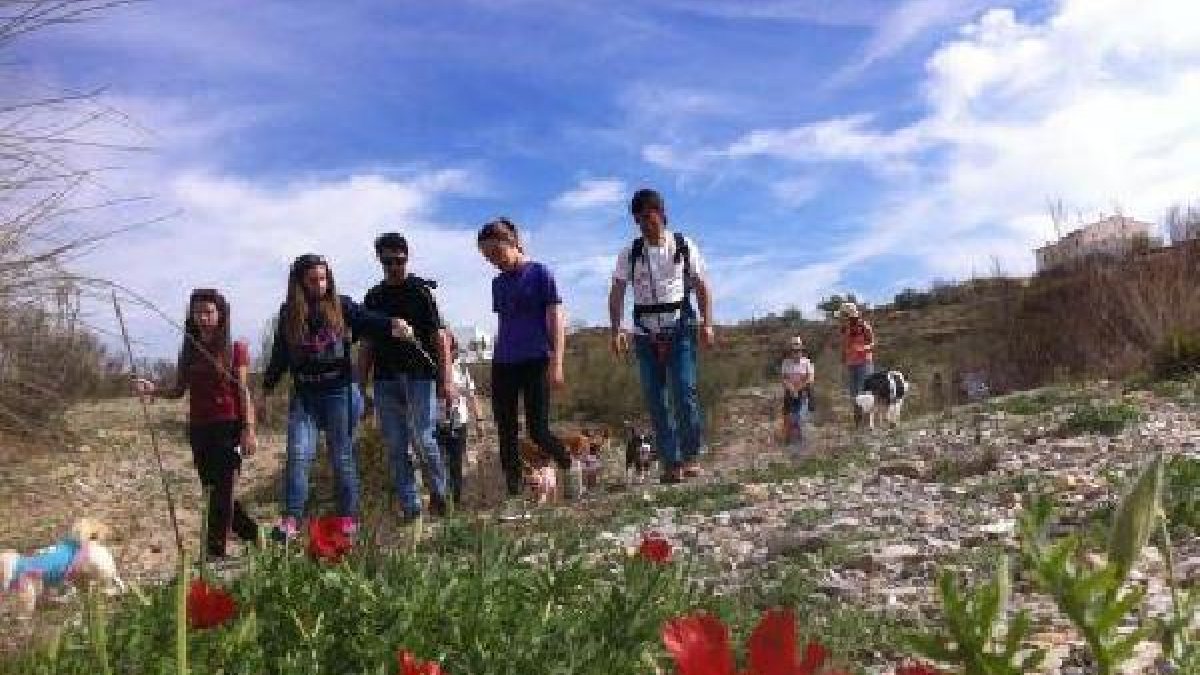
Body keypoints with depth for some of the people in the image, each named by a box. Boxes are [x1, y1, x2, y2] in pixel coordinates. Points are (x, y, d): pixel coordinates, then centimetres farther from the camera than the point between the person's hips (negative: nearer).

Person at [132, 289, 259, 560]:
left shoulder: (235, 349, -2)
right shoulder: (189, 351, 10)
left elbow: (243, 391, -5)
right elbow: (178, 391, 12)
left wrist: (249, 430, -11)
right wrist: (153, 389, -8)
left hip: (228, 427, -5)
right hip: (199, 429, 5)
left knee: (222, 491, -6)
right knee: (214, 491, 10)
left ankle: (215, 553, -1)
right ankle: (253, 534, 27)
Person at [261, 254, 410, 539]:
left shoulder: (341, 305, -2)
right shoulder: (288, 313, 5)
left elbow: (368, 320, -16)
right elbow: (280, 355, 12)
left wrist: (393, 325, -36)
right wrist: (266, 390, 13)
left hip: (340, 391, -2)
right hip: (304, 395, 2)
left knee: (342, 456, 4)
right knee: (298, 455, -6)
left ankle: (348, 517, 14)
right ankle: (291, 519, -1)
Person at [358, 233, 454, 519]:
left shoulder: (421, 291, 2)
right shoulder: (374, 297, 13)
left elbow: (439, 337, -3)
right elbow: (367, 345, 16)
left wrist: (446, 379, -11)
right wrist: (360, 384, 11)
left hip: (420, 375, -4)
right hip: (385, 379, 4)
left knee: (423, 439, -10)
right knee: (395, 447, 3)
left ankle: (438, 491, 14)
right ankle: (410, 507, 12)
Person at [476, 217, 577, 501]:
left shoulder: (540, 273, -1)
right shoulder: (498, 283, 16)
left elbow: (556, 320, -5)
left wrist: (556, 364, -12)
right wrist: (496, 362, 18)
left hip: (535, 361, -6)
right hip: (503, 364, 6)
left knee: (538, 430, -10)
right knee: (505, 433, 1)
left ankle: (568, 469, 15)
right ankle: (514, 494, 7)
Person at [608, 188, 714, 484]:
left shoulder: (684, 247, 4)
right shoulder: (629, 254, 6)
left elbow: (701, 287, 5)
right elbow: (616, 295, 3)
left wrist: (706, 323, -7)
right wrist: (616, 331, -9)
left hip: (680, 330, -2)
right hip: (646, 334, 2)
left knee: (683, 390, -14)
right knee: (655, 399, 0)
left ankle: (690, 456, -1)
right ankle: (670, 463, 7)